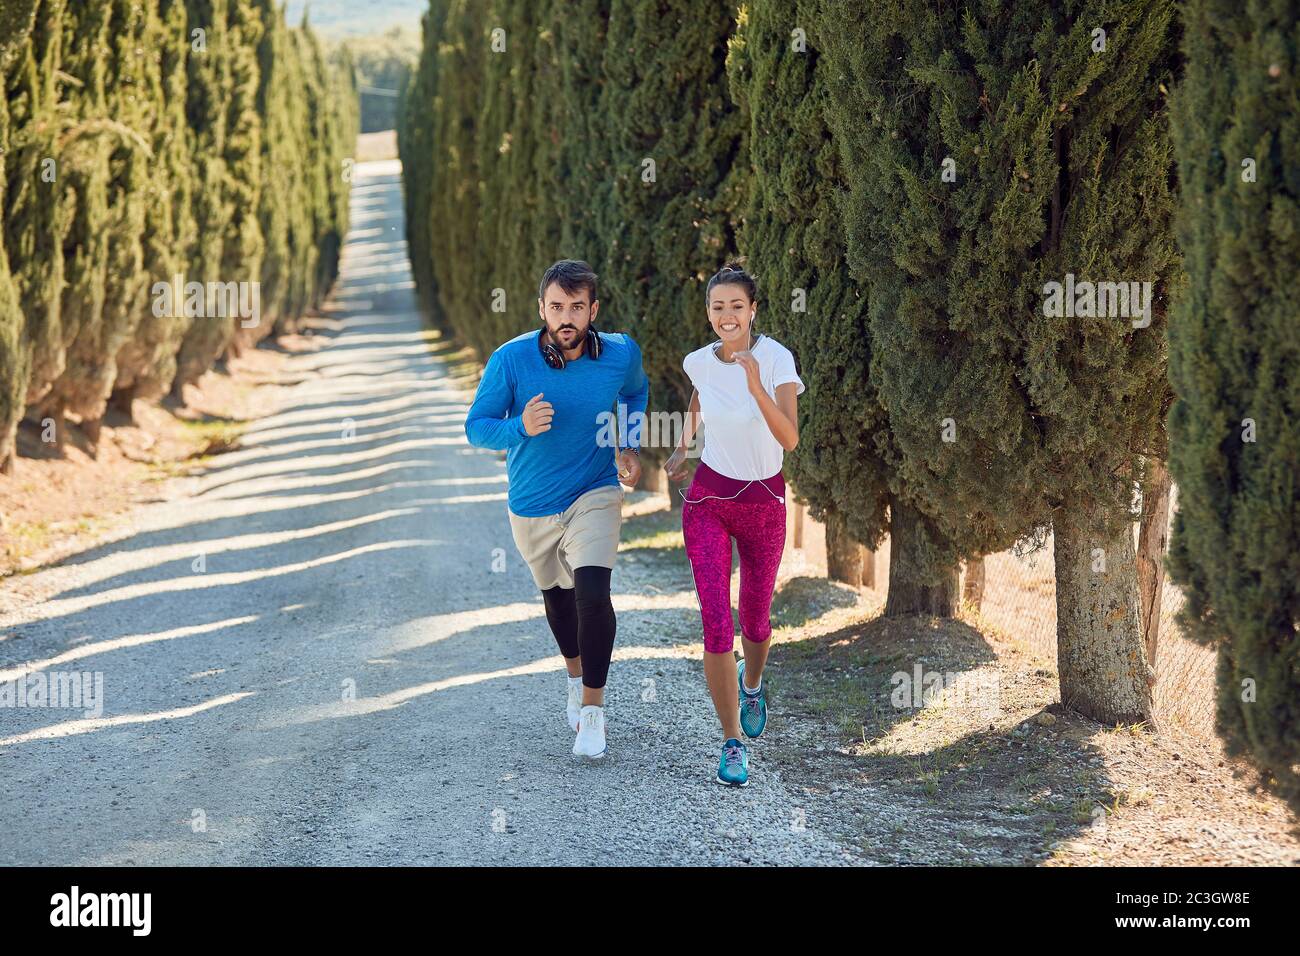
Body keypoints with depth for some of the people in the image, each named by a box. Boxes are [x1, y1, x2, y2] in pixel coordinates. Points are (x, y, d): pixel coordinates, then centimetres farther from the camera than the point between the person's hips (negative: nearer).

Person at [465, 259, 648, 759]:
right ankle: (576, 677, 49)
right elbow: (476, 426, -13)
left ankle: (593, 708, -10)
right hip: (532, 503, 2)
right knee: (556, 594, 22)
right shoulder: (511, 359, -19)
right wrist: (520, 427, -32)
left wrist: (631, 448, -1)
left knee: (592, 591, -22)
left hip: (595, 494, -2)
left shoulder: (621, 355, -13)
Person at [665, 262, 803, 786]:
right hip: (708, 499, 1)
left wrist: (756, 388, -42)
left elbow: (789, 438, -30)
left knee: (754, 620, 14)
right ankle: (732, 743, -3)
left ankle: (751, 683, 50)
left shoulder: (776, 359, -17)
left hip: (763, 501, -1)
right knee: (716, 623, -11)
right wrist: (682, 447, 13)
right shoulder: (699, 362, -6)